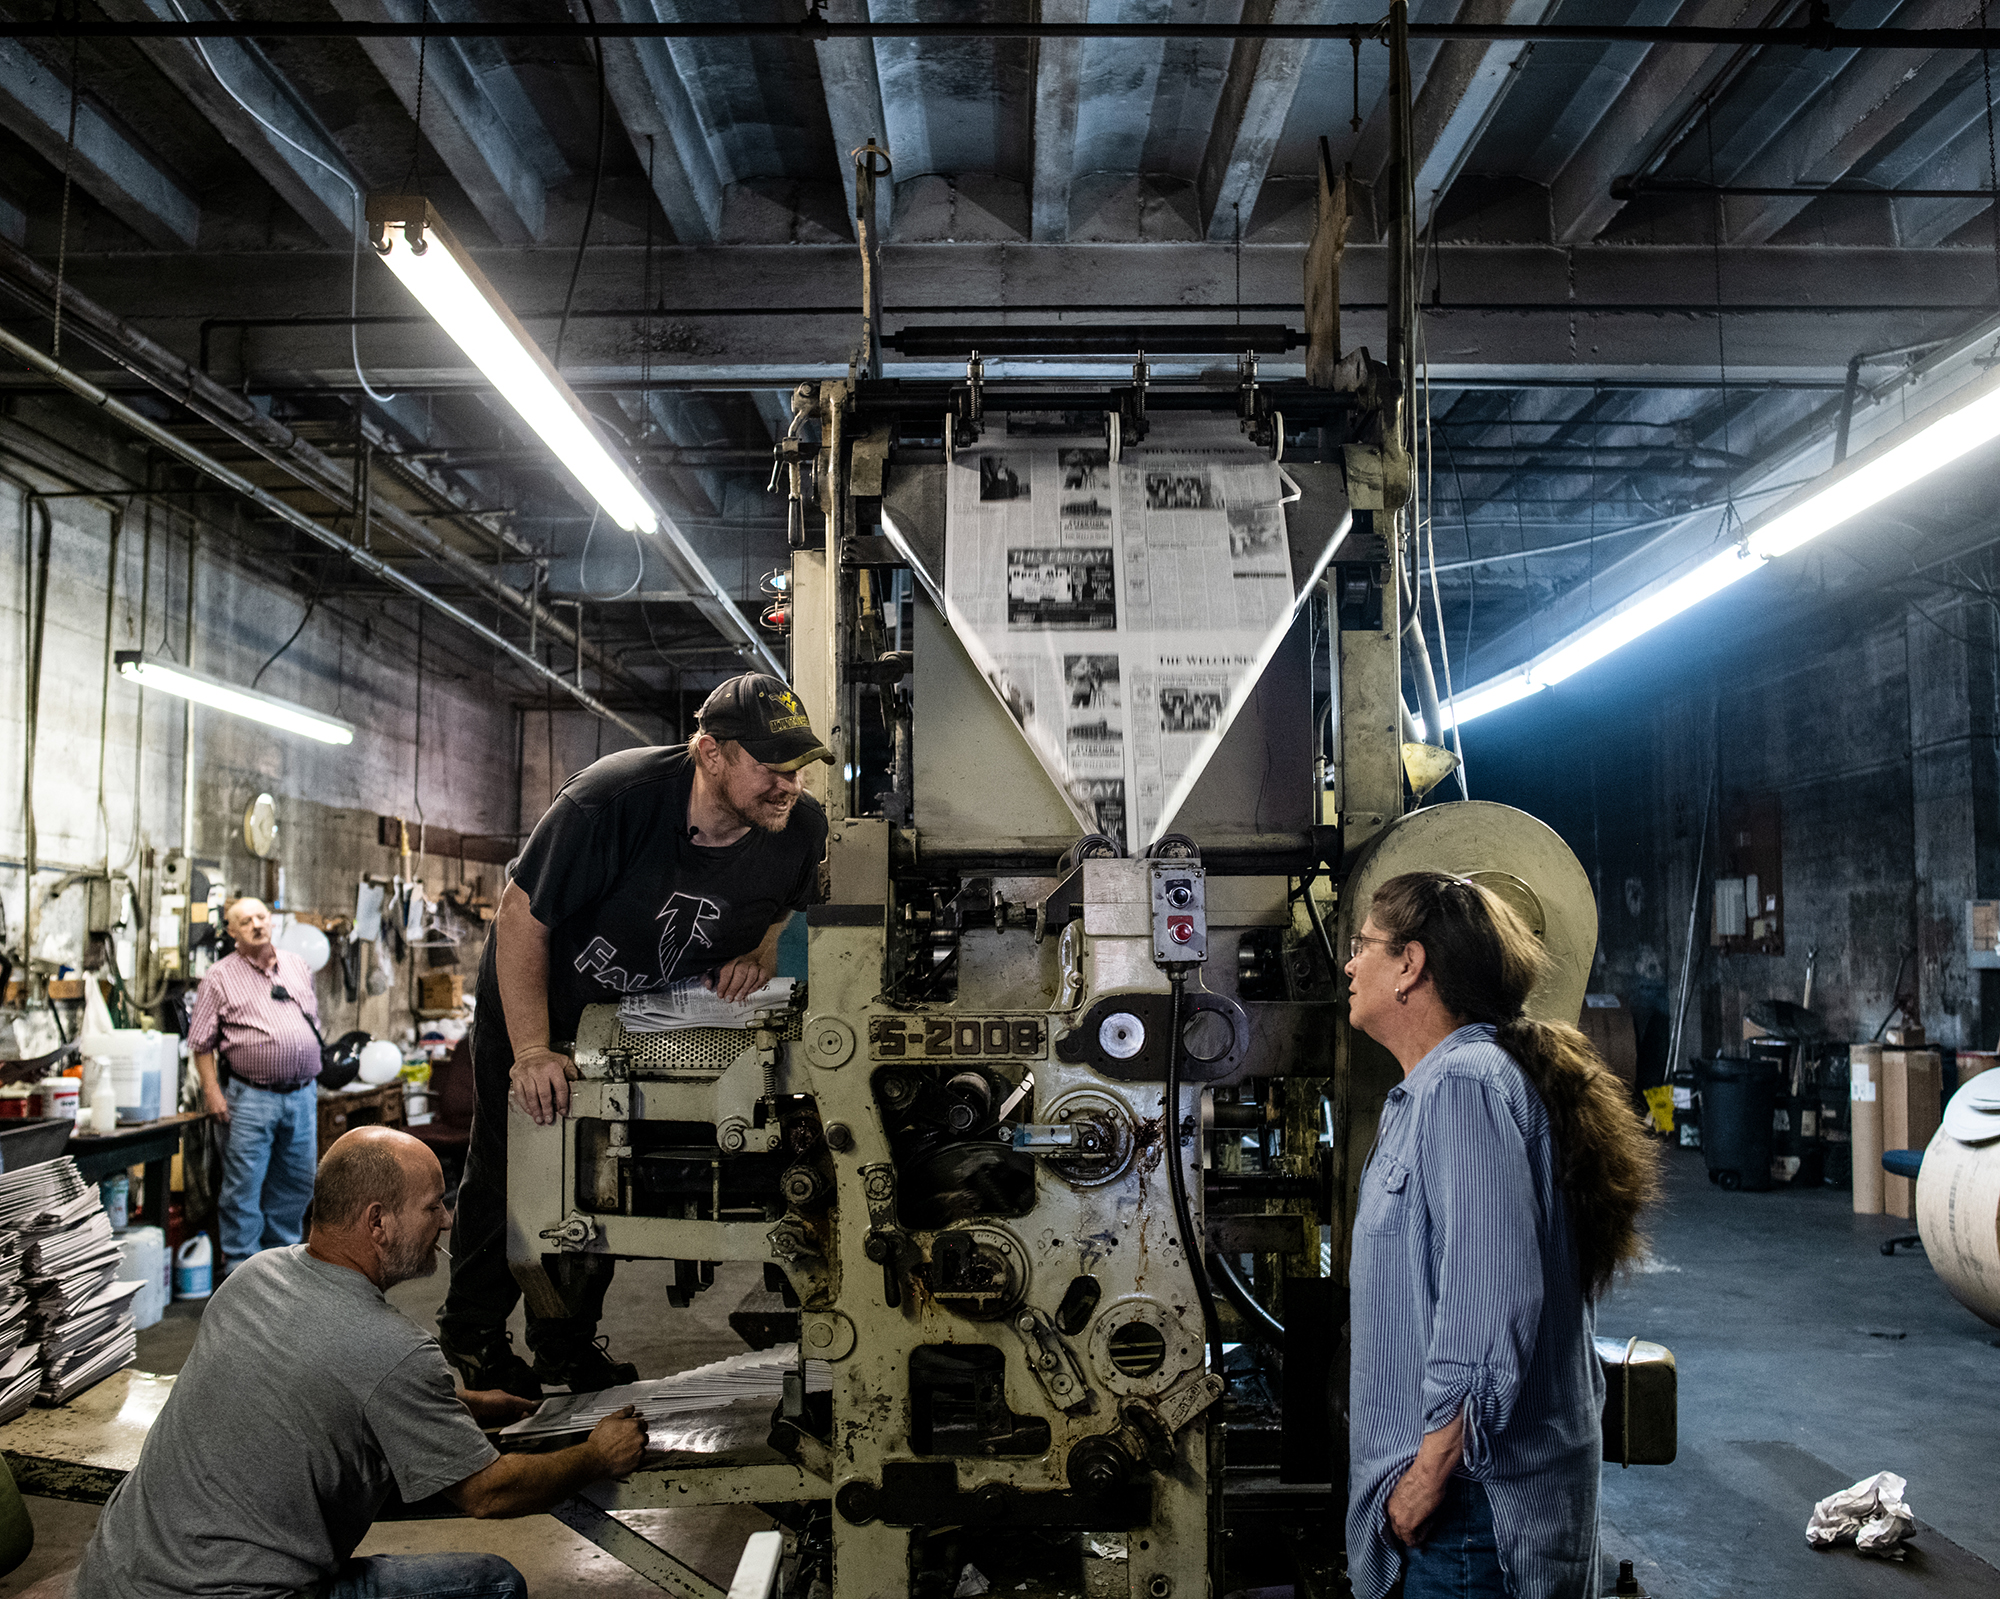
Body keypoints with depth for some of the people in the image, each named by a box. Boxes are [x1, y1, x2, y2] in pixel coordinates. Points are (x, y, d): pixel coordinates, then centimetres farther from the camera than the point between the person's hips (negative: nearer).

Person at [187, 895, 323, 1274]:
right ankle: (240, 1264, 8)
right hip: (251, 1098, -5)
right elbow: (201, 1043, -3)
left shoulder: (298, 966, 12)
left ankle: (282, 1253, 27)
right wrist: (213, 1093, -10)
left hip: (301, 1094, 5)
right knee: (244, 1185, -2)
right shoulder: (220, 977, -2)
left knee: (296, 1181, 12)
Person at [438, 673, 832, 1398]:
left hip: (640, 1016, 4)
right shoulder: (610, 799, -38)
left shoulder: (801, 829, -22)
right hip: (532, 1001, -4)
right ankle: (471, 1335, 28)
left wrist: (757, 955, -16)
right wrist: (532, 1052, -28)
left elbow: (788, 903, 4)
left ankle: (567, 1338, 32)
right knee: (509, 1169, 5)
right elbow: (521, 918, -28)